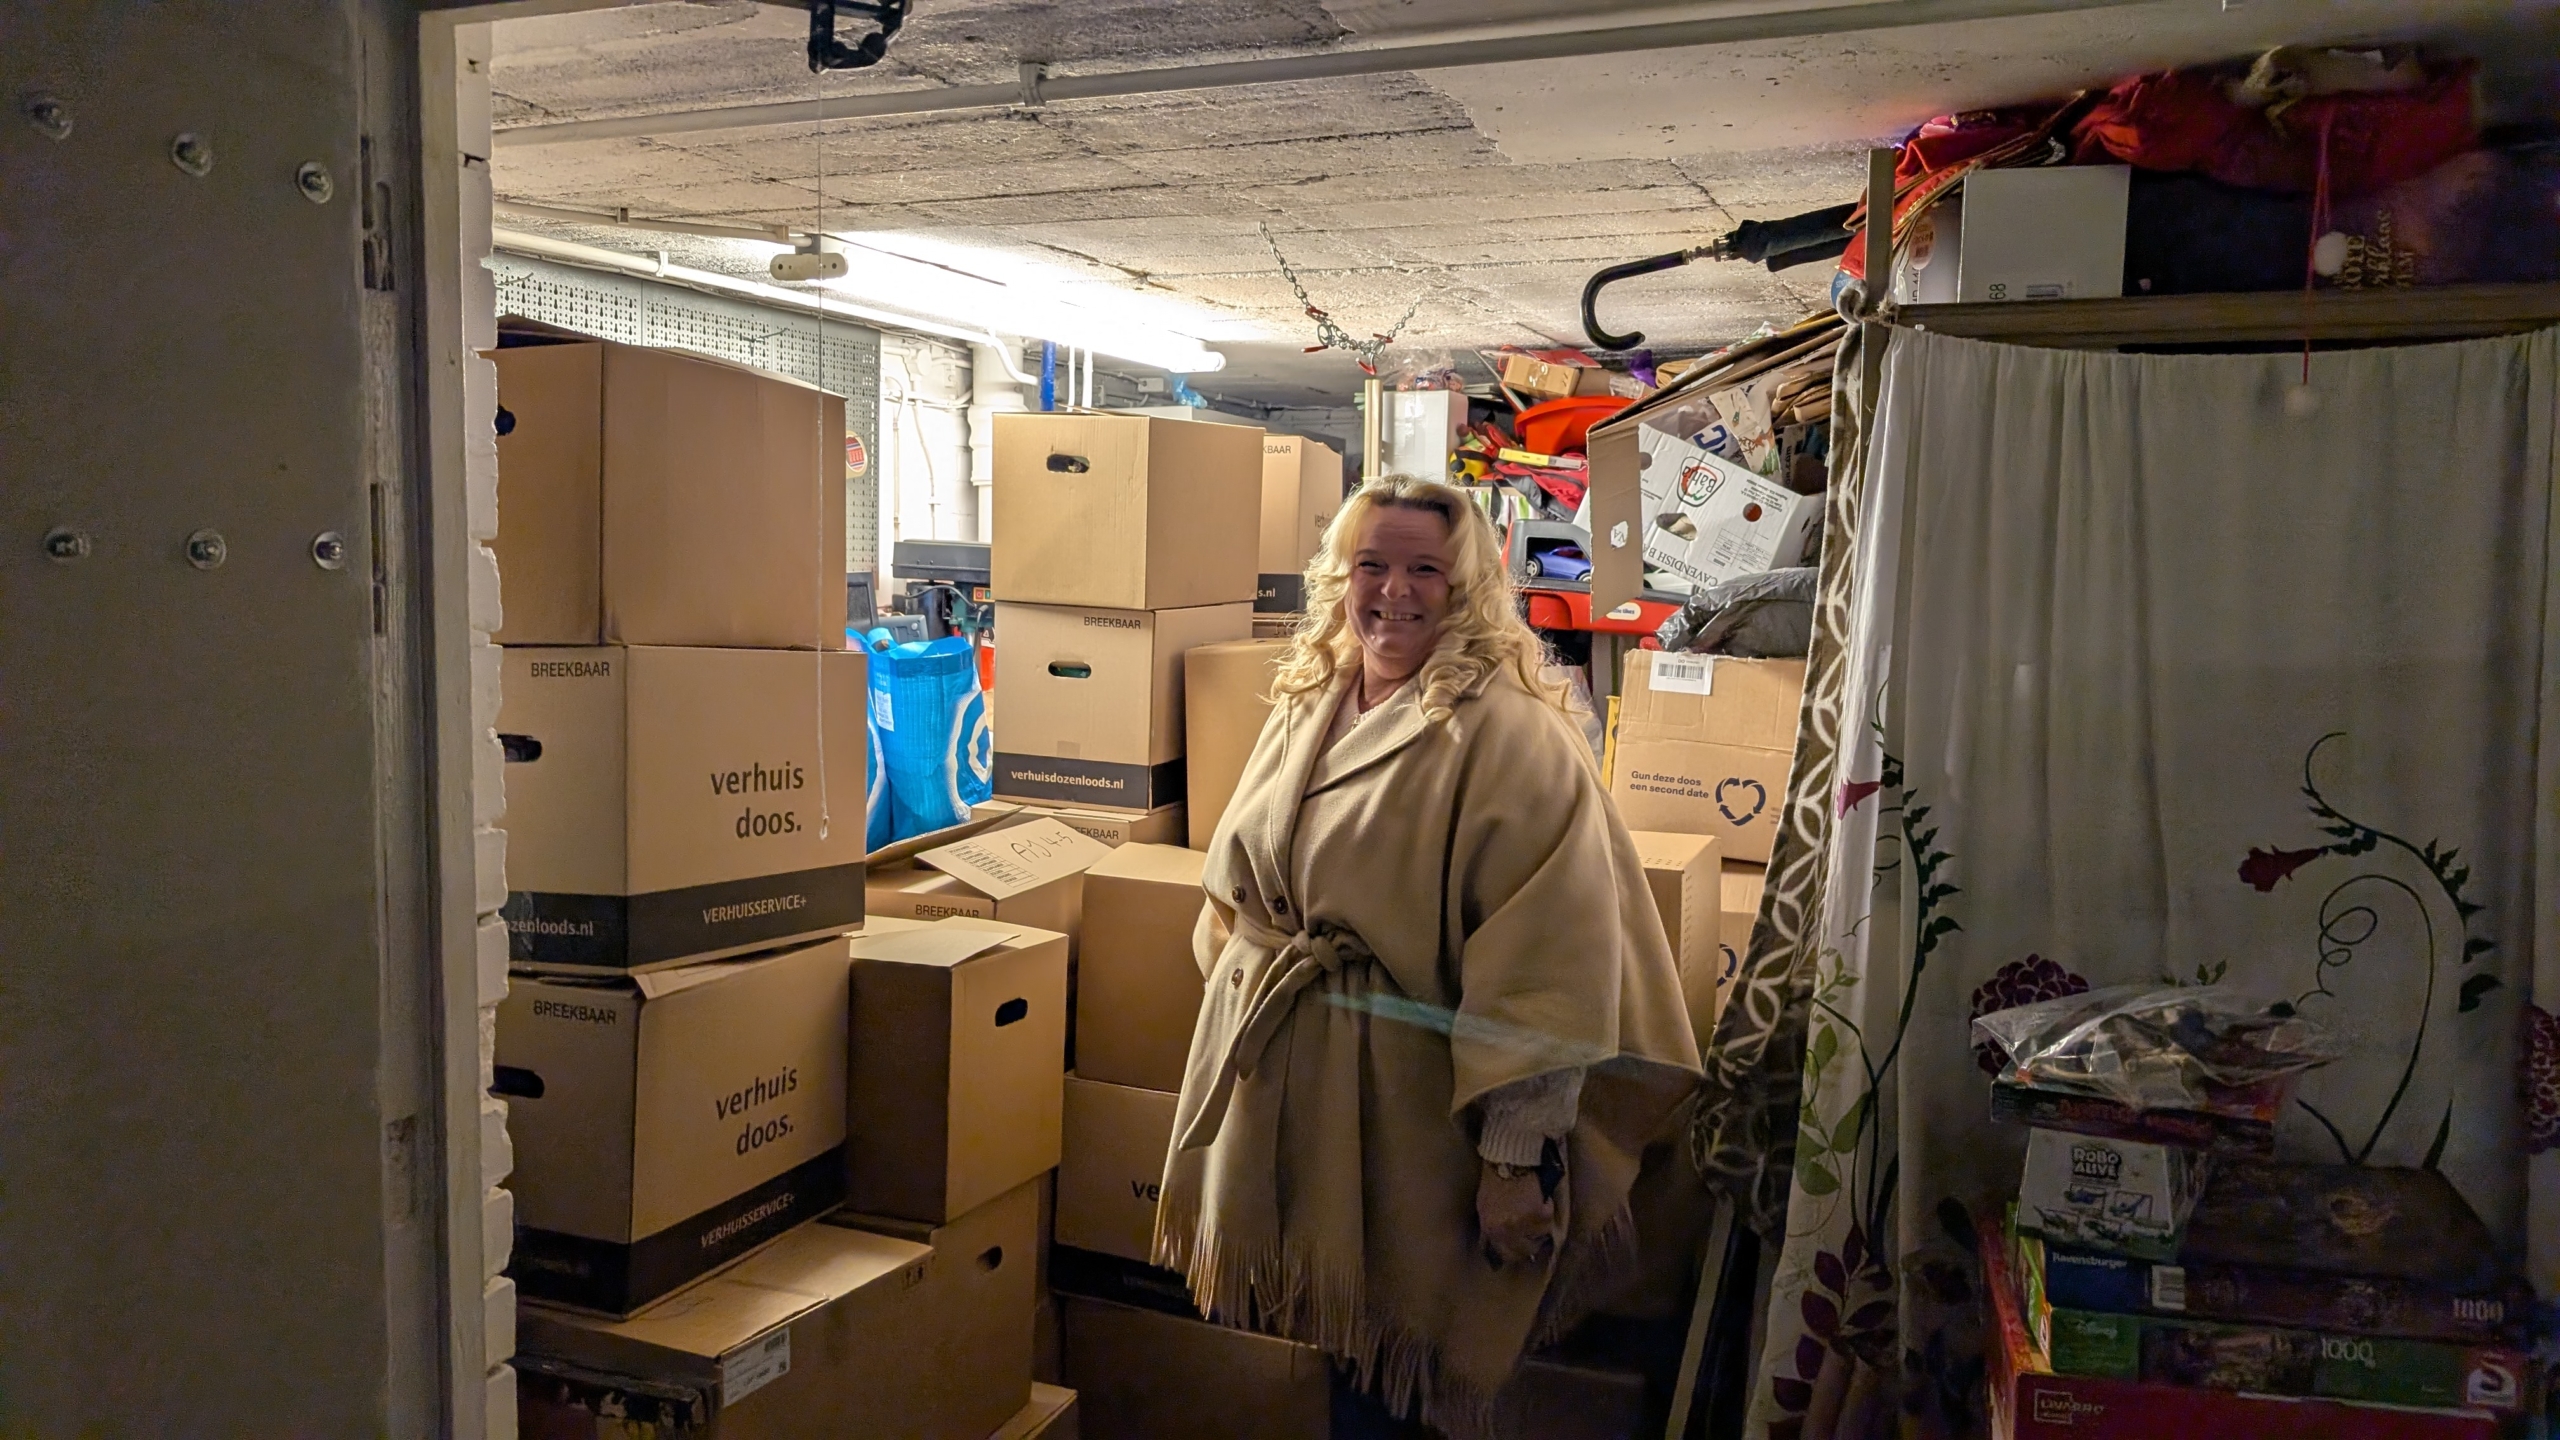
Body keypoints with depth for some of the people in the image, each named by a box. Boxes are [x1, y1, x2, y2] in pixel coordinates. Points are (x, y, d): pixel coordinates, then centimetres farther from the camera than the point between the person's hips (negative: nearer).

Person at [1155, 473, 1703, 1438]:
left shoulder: (1510, 736, -15)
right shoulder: (1308, 707, 8)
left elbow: (1550, 968, -19)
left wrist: (1521, 1154, -20)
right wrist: (1245, 1002, 21)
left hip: (1405, 1106, -6)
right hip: (1272, 1087, 6)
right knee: (1315, 1353, 18)